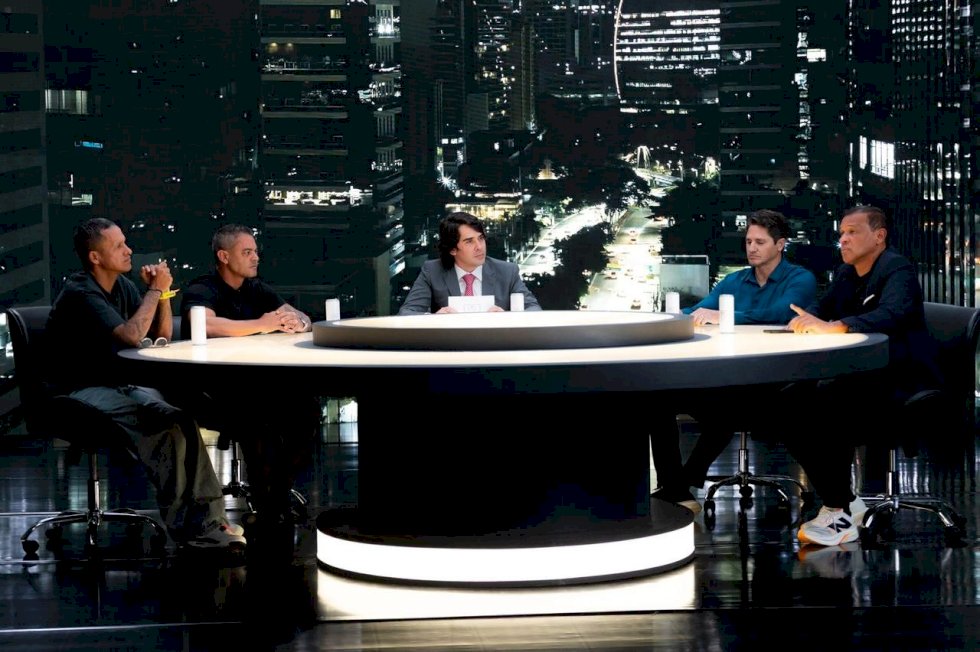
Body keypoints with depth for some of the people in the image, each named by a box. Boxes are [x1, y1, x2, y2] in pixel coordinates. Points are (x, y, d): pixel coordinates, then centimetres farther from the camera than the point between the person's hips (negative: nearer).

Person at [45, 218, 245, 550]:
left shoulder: (122, 285, 10)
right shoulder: (80, 294, -16)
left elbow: (162, 335, 14)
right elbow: (131, 335, -27)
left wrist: (162, 291, -2)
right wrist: (155, 290, -16)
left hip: (117, 386, 8)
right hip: (81, 393, -8)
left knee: (185, 413, -20)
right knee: (168, 423, -29)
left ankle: (205, 520, -22)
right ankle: (190, 523, -23)